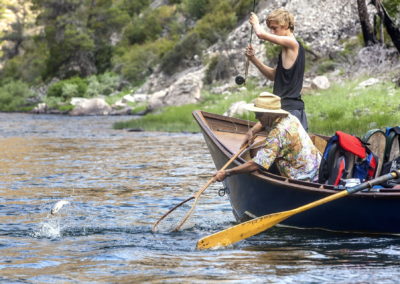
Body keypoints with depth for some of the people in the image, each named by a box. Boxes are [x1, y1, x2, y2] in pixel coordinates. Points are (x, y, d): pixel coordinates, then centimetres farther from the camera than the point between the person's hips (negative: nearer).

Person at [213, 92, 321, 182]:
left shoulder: (277, 134, -22)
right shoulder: (290, 118, 6)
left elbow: (256, 164, -26)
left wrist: (226, 173, -20)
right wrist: (252, 131, 13)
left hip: (303, 180, -10)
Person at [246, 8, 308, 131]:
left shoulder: (292, 43, -12)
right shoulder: (288, 49, 18)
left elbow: (261, 34, -18)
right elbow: (273, 75, 22)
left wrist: (255, 22, 5)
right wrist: (253, 59, 10)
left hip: (289, 108, -10)